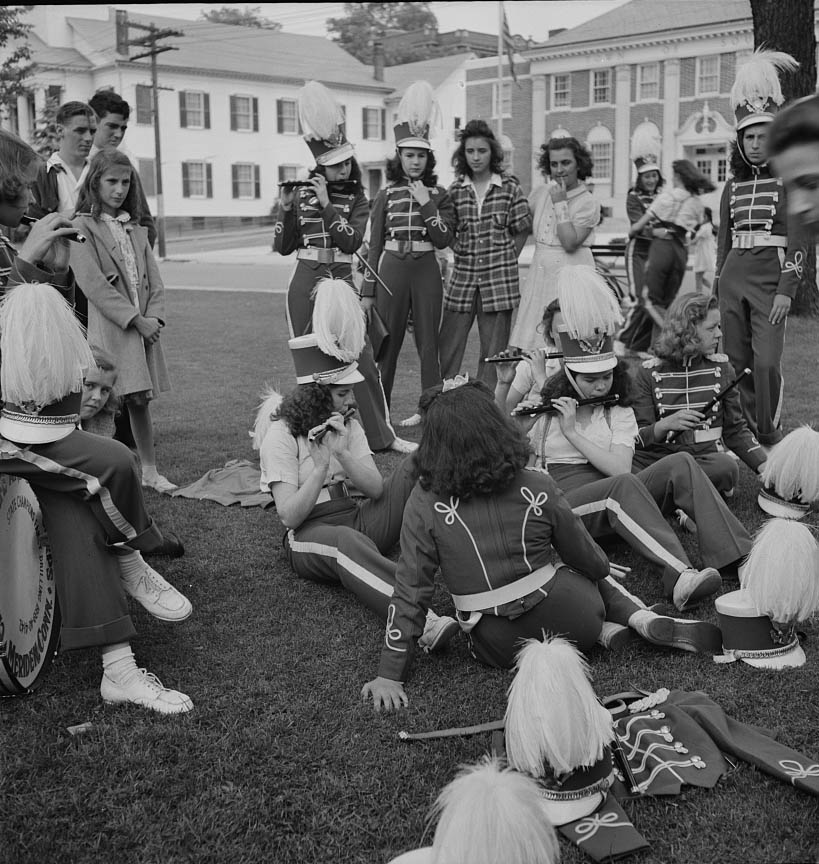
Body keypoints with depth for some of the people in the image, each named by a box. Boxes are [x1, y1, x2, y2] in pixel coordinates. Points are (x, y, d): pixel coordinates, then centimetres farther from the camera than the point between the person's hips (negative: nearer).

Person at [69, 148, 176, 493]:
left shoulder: (135, 228, 16)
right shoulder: (82, 226, -4)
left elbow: (154, 280, 12)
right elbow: (95, 286, -12)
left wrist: (154, 318, -5)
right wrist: (136, 320, -14)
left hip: (144, 325, 6)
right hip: (109, 326, -5)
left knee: (141, 399, 11)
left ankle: (150, 470, 19)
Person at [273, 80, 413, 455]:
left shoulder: (357, 201, 5)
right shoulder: (301, 193, 6)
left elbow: (351, 242, -12)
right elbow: (283, 247, 6)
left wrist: (327, 205, -15)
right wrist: (285, 209, -8)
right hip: (305, 284, 0)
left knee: (363, 360, -2)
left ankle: (382, 435, 8)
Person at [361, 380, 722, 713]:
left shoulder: (425, 504, -14)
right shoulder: (536, 488, -11)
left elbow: (410, 589, -12)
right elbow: (591, 561, 2)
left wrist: (390, 674, -5)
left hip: (502, 650, 2)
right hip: (577, 623, -1)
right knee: (593, 576, 30)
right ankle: (645, 620, 8)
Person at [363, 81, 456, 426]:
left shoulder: (438, 195, 5)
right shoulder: (385, 196, 5)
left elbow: (444, 239, -5)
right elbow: (374, 245, 6)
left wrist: (426, 204, -13)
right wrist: (367, 290, 2)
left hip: (426, 270, 0)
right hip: (391, 269, 1)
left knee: (428, 343, 2)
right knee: (387, 342, 5)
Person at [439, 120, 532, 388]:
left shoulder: (509, 186, 0)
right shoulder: (456, 189, 5)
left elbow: (522, 229, 5)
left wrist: (506, 259, 1)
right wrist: (462, 254, 4)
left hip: (498, 277, -2)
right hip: (463, 275, 2)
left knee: (493, 348, 4)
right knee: (448, 345, 3)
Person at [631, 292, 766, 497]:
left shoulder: (721, 368, 10)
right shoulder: (649, 373, 3)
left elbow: (735, 429, 15)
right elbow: (638, 439, 0)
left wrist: (764, 467, 1)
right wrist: (665, 425, -21)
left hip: (706, 460, 2)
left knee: (726, 466, -35)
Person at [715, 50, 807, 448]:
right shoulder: (732, 186, 14)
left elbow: (798, 241, -6)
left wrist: (786, 291, -14)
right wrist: (717, 290, 15)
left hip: (770, 276, -5)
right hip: (733, 277, 5)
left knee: (767, 362, -13)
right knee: (738, 362, 5)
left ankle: (772, 440, 0)